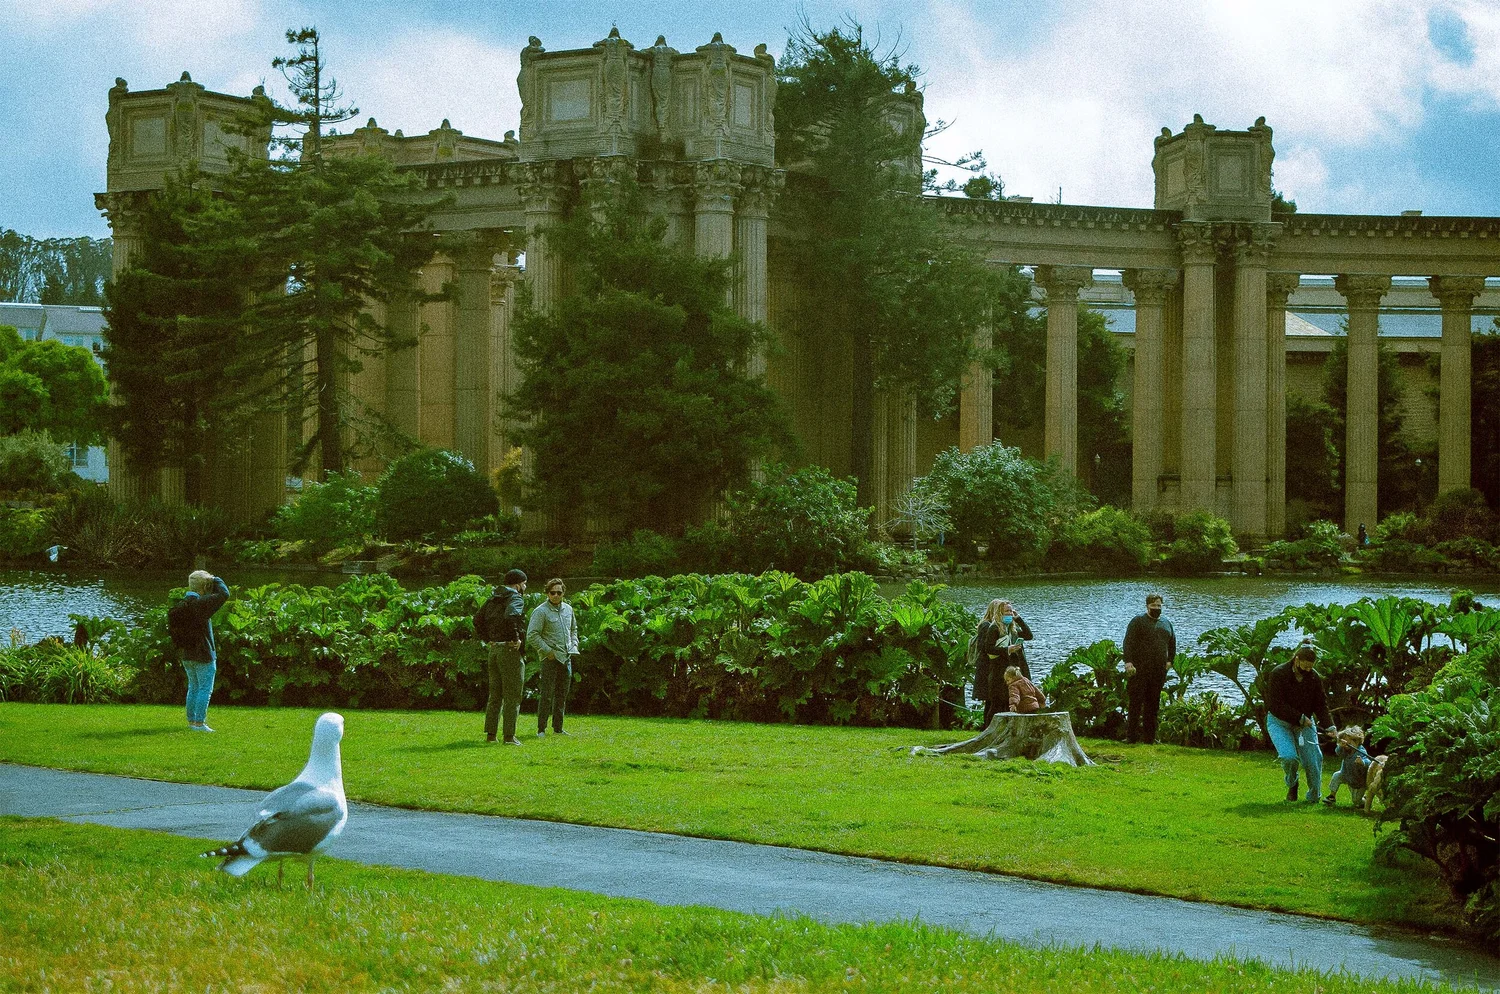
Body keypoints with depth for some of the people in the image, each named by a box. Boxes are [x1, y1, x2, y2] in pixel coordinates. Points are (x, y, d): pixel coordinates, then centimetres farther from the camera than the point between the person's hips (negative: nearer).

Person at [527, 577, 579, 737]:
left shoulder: (568, 609, 12)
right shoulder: (541, 611, -9)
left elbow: (573, 629, 28)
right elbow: (532, 635, -14)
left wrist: (574, 645, 12)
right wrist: (547, 651, -15)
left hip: (566, 658, 7)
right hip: (550, 658, -7)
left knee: (562, 695, 10)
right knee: (546, 695, -7)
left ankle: (558, 728, 18)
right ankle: (541, 729, -4)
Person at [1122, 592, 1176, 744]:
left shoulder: (1166, 624, 18)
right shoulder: (1138, 621, 1)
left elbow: (1172, 643, 28)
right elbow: (1128, 642, -7)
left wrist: (1169, 660, 14)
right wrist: (1128, 662, -16)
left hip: (1159, 671, 5)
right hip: (1140, 669, -5)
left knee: (1153, 704, 5)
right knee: (1136, 702, -7)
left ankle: (1149, 737, 9)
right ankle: (1131, 736, -6)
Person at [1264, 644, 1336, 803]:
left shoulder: (1314, 678, -5)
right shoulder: (1278, 674, -18)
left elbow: (1321, 705, -1)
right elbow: (1276, 705, -20)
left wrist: (1329, 725, -16)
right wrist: (1300, 718, -22)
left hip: (1305, 722, 3)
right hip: (1279, 722, -3)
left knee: (1313, 759, -9)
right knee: (1289, 756, -24)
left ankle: (1314, 796, 13)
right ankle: (1291, 784, 9)